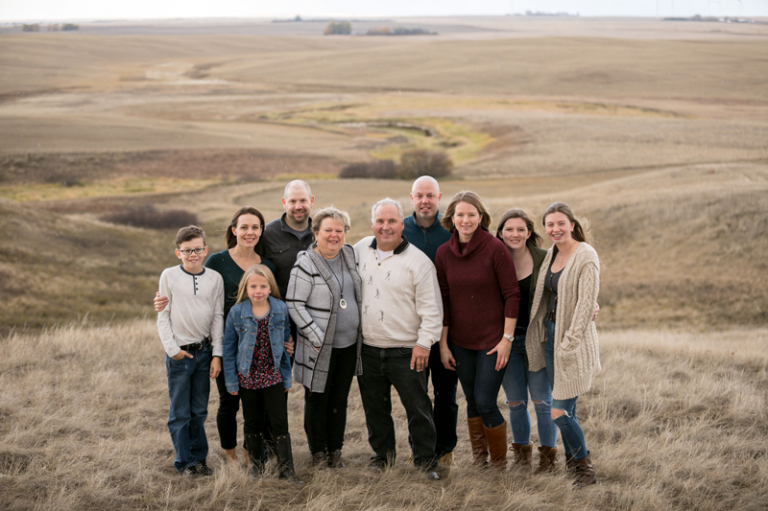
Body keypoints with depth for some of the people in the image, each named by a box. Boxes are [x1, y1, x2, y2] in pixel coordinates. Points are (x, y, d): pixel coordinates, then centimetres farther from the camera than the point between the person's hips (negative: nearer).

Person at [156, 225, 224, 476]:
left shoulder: (215, 278, 3)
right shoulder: (169, 276, -3)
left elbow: (218, 317, 5)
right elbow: (163, 316, 0)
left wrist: (217, 354, 0)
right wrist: (172, 348, -7)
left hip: (204, 351, 2)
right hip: (179, 353, -2)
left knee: (199, 411, 10)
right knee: (180, 412, 3)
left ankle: (200, 458, 21)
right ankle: (185, 462, 12)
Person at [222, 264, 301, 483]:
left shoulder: (280, 310, -5)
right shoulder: (237, 313, -8)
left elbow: (286, 342, 3)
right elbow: (229, 348, -2)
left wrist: (286, 376, 4)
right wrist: (231, 380, -3)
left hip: (273, 376, 0)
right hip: (247, 377, 0)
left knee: (280, 421, -1)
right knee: (252, 422, 13)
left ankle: (286, 467, 5)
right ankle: (256, 463, 29)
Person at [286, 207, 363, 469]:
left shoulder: (351, 255, 6)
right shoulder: (306, 264, -13)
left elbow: (360, 293, 19)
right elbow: (294, 304, -14)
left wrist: (362, 330, 11)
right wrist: (317, 337, -16)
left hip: (349, 343, 5)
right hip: (320, 346, -5)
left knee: (340, 399, 12)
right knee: (317, 399, 5)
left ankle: (335, 451, 23)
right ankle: (318, 453, 18)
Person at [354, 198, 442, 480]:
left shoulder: (418, 261, -9)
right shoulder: (360, 250, 5)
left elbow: (431, 307, -7)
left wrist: (424, 342, -12)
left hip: (405, 351, -4)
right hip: (367, 349, 4)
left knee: (418, 407, -1)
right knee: (375, 406, 15)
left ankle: (425, 459, 12)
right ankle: (382, 453, 31)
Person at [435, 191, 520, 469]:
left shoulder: (495, 249, -11)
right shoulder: (444, 253, 1)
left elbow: (512, 295, -9)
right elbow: (443, 301, 7)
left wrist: (507, 338, -12)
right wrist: (443, 344, 5)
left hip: (493, 339, -4)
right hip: (461, 342, 4)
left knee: (485, 402, -7)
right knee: (472, 402, 11)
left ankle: (500, 463, 12)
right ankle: (478, 459, 27)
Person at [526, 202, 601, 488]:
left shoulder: (586, 257, -14)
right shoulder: (551, 254, 9)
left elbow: (586, 304, -17)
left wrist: (569, 344, -20)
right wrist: (542, 334, 14)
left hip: (572, 339, -7)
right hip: (549, 334, 7)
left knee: (560, 412, -8)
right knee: (565, 410, 12)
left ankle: (585, 468, 8)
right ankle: (572, 462, 25)